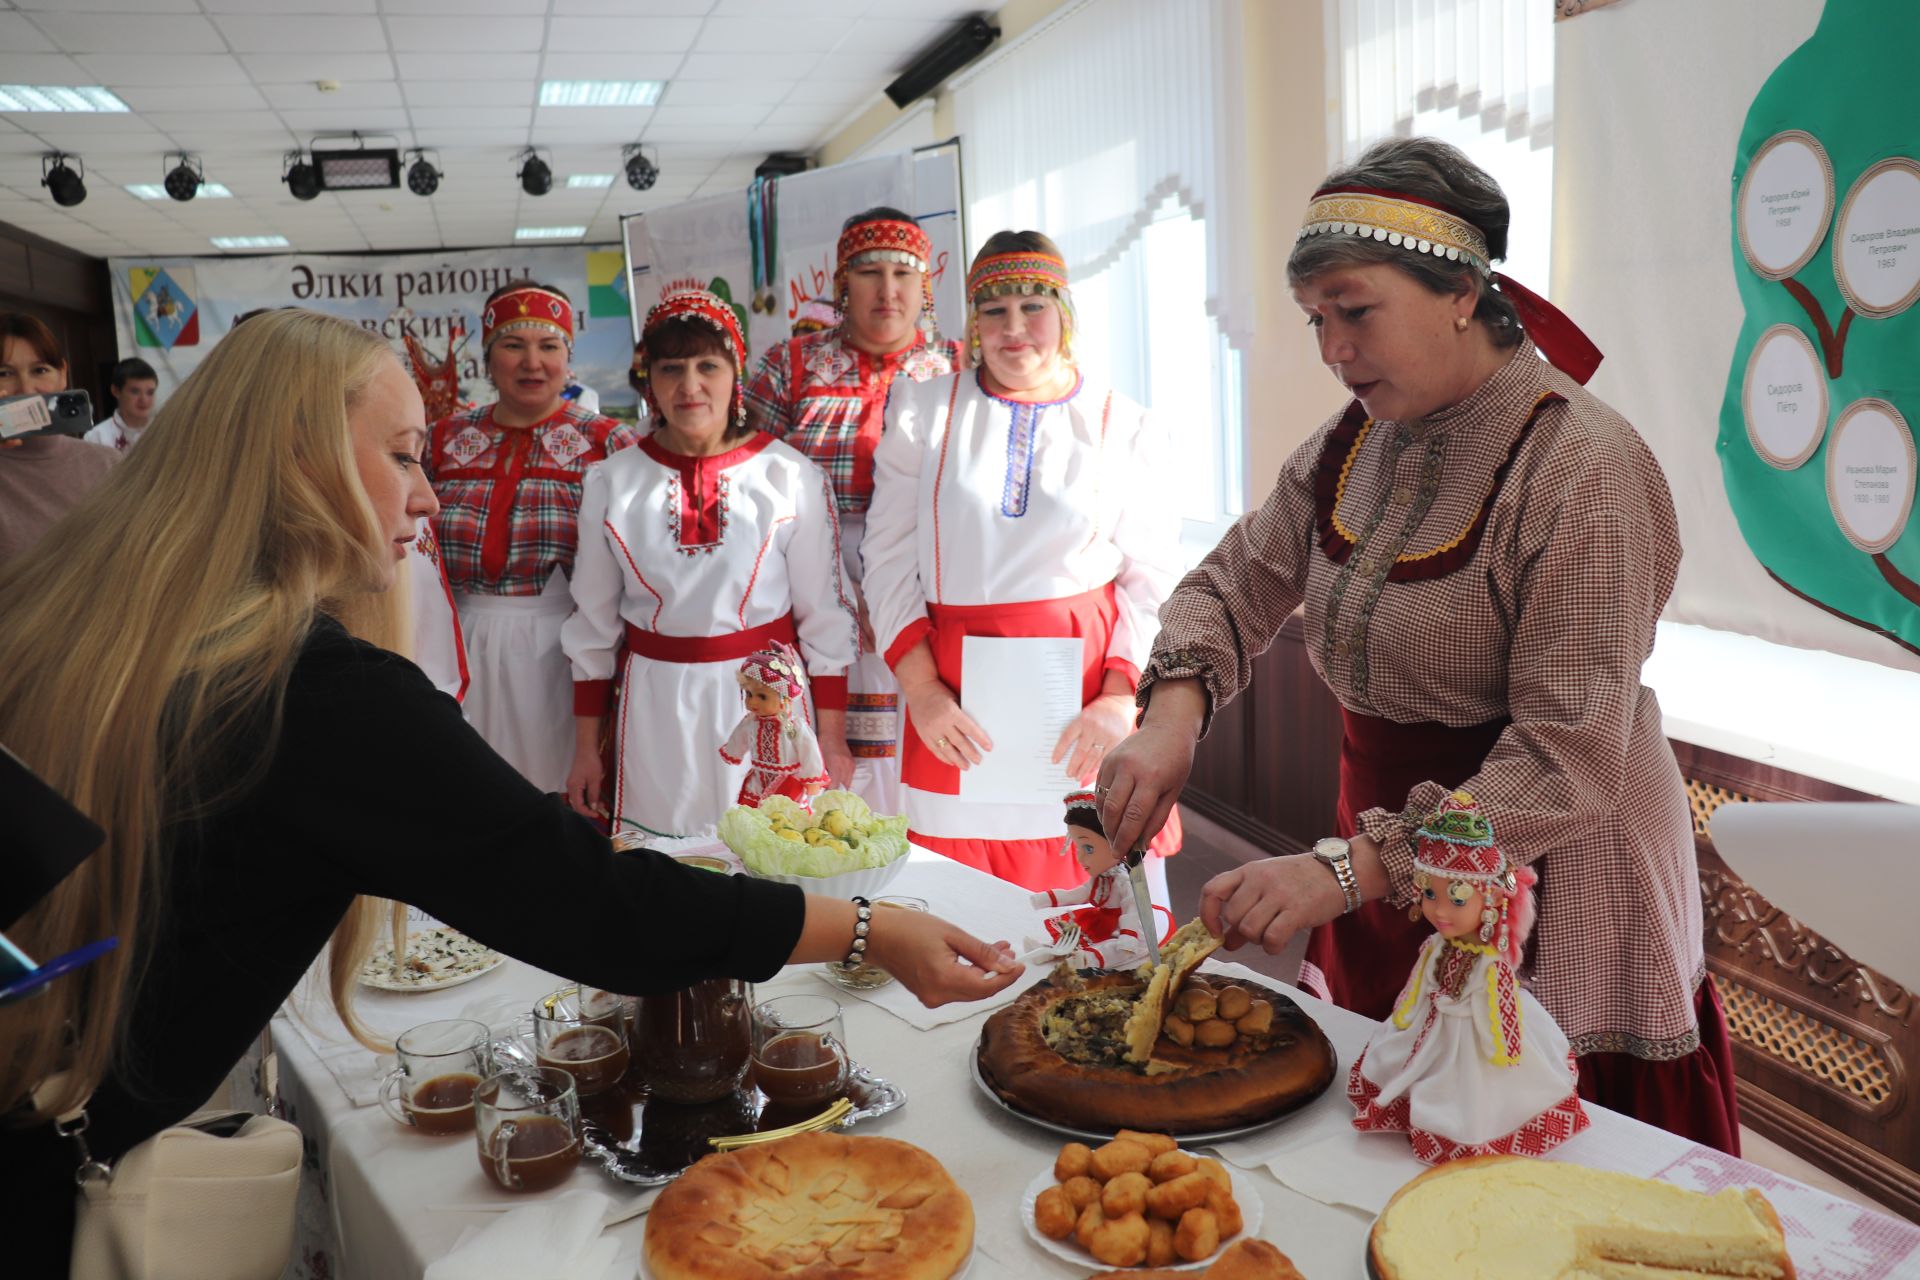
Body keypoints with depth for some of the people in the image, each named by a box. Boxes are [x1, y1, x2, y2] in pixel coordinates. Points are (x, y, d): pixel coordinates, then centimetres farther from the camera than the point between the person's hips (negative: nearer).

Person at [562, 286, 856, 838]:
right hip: (654, 712, 2)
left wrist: (833, 741, 0)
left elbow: (825, 616, 1)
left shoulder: (792, 476, -3)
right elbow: (593, 622, 10)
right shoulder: (610, 482, 4)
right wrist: (585, 749, 10)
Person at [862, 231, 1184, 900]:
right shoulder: (922, 411, 7)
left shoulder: (1126, 428, 6)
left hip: (1086, 681, 0)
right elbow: (889, 561, 4)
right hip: (958, 699, 1)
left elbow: (1151, 578, 3)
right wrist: (921, 691, -6)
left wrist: (1120, 698, -10)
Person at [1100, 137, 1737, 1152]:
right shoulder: (1352, 445, 2)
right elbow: (1236, 582, 8)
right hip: (1388, 857, 6)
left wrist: (1348, 870, -32)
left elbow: (1566, 763, -25)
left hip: (1549, 890, -6)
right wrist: (1174, 713, -13)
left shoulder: (1582, 466, -21)